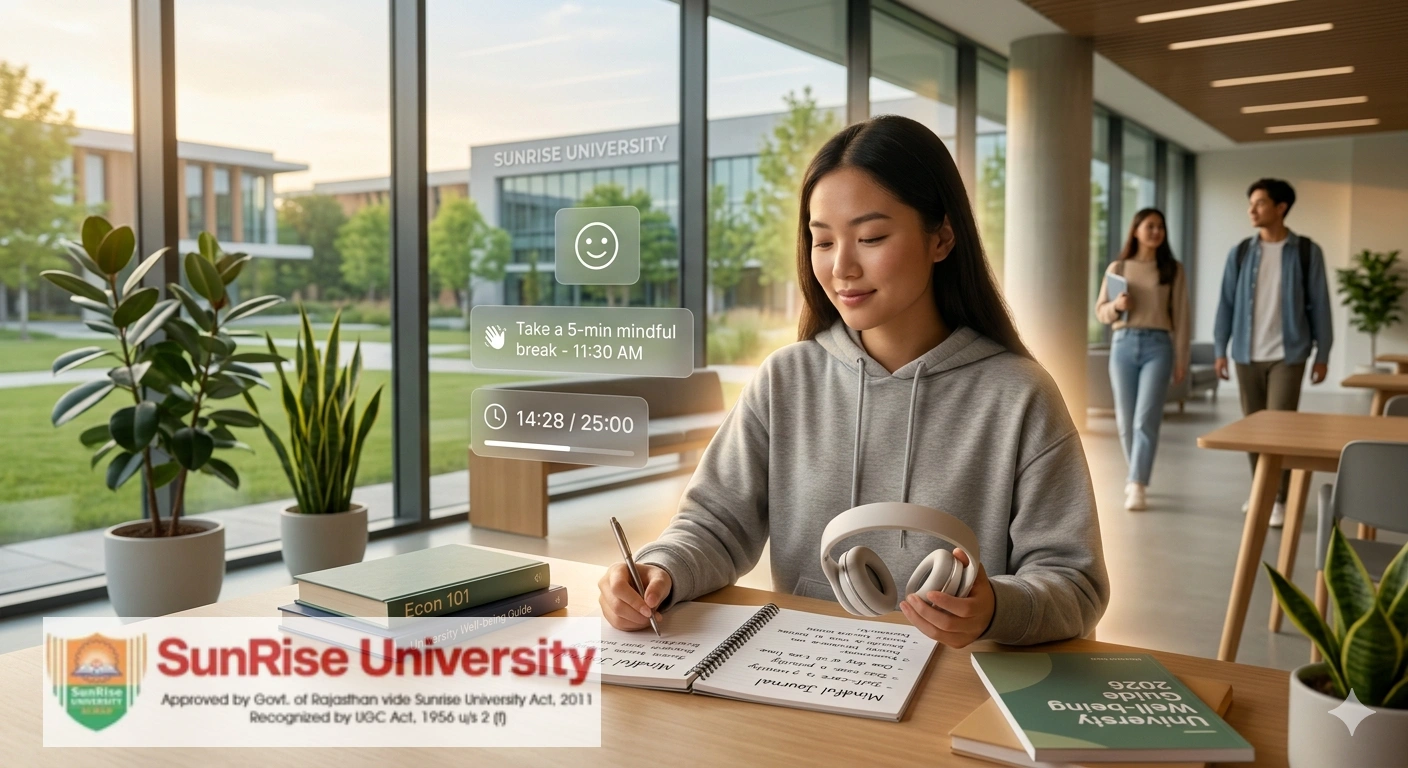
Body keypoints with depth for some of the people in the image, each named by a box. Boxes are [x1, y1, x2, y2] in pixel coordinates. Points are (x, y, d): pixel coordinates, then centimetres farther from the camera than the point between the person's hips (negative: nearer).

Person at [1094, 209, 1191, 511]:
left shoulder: (1173, 270, 6)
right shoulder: (1117, 267, 8)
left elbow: (1180, 317, 4)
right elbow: (1100, 311, 10)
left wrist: (1181, 358, 0)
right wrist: (1116, 305, -13)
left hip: (1158, 346, -2)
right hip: (1123, 344, 2)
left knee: (1146, 419, -12)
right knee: (1126, 419, 6)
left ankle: (1137, 487, -13)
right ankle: (1136, 476, 26)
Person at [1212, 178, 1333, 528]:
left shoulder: (1306, 252, -1)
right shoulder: (1240, 253, 4)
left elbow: (1319, 305, 1)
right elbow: (1227, 302, 6)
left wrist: (1323, 353, -1)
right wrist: (1220, 349, 3)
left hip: (1287, 354, -3)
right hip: (1247, 355, 3)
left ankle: (1280, 499, 2)